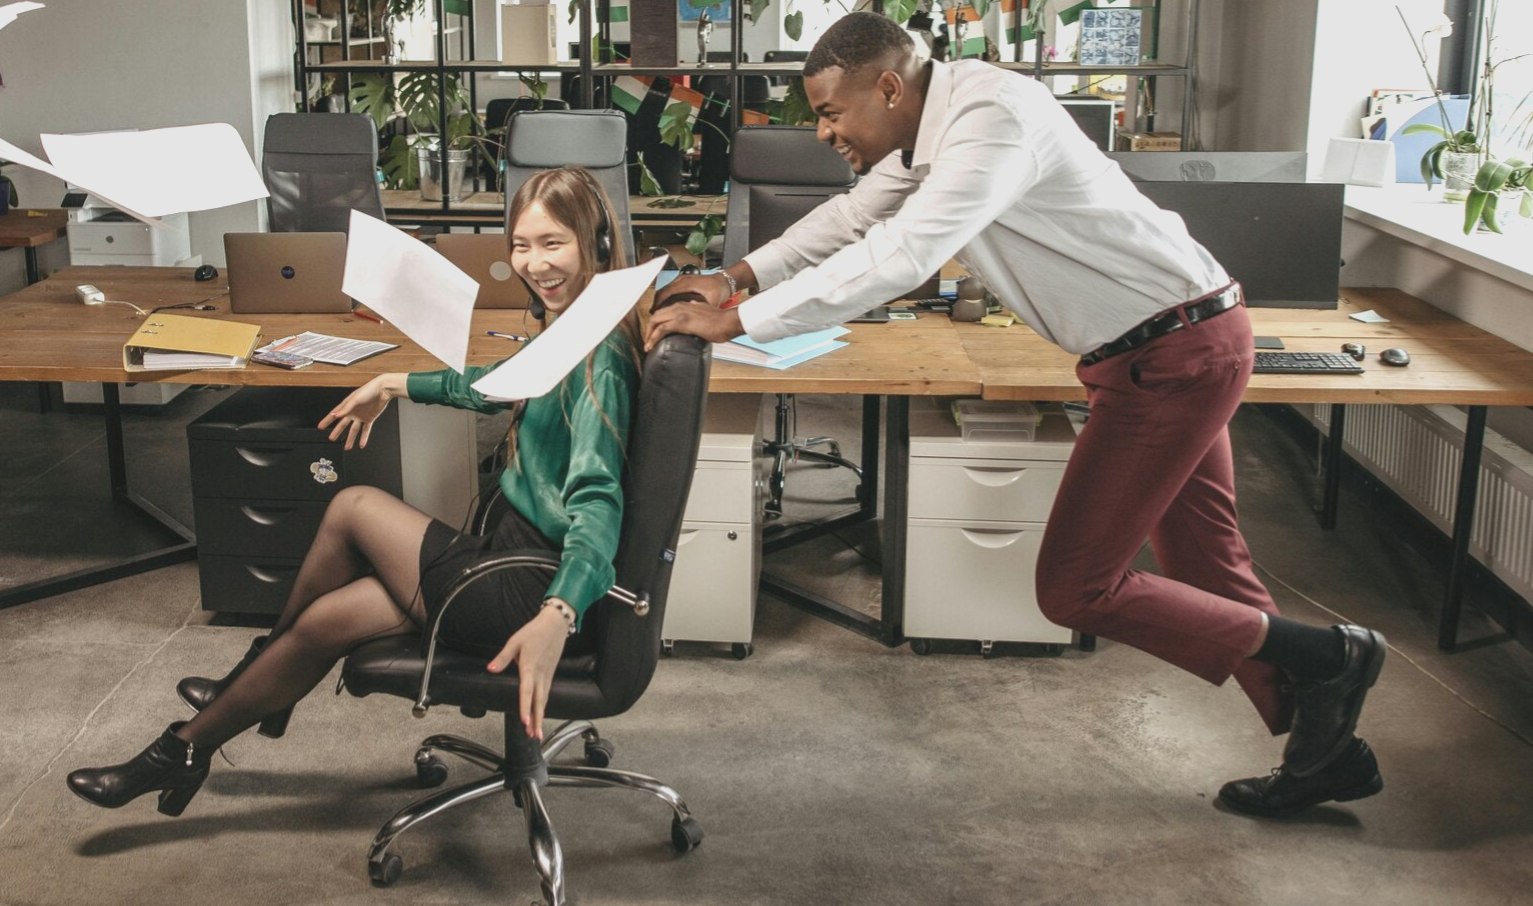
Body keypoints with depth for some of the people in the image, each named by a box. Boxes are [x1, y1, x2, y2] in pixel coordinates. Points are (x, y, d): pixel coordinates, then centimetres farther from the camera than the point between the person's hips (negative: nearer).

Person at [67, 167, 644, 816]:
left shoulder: (598, 356, -21)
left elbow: (595, 499, -34)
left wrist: (557, 616, -48)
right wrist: (399, 385, 34)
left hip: (536, 590, -9)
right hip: (522, 557, 9)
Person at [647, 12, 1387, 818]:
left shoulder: (992, 117, -23)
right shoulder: (929, 129, 6)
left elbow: (899, 258, -31)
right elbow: (853, 219, 18)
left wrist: (734, 322, -26)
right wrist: (739, 277, 7)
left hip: (1173, 353, -10)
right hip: (1182, 342, 10)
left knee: (1075, 588, -5)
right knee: (1206, 573, 17)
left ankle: (1320, 658, 7)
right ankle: (1328, 753, 31)